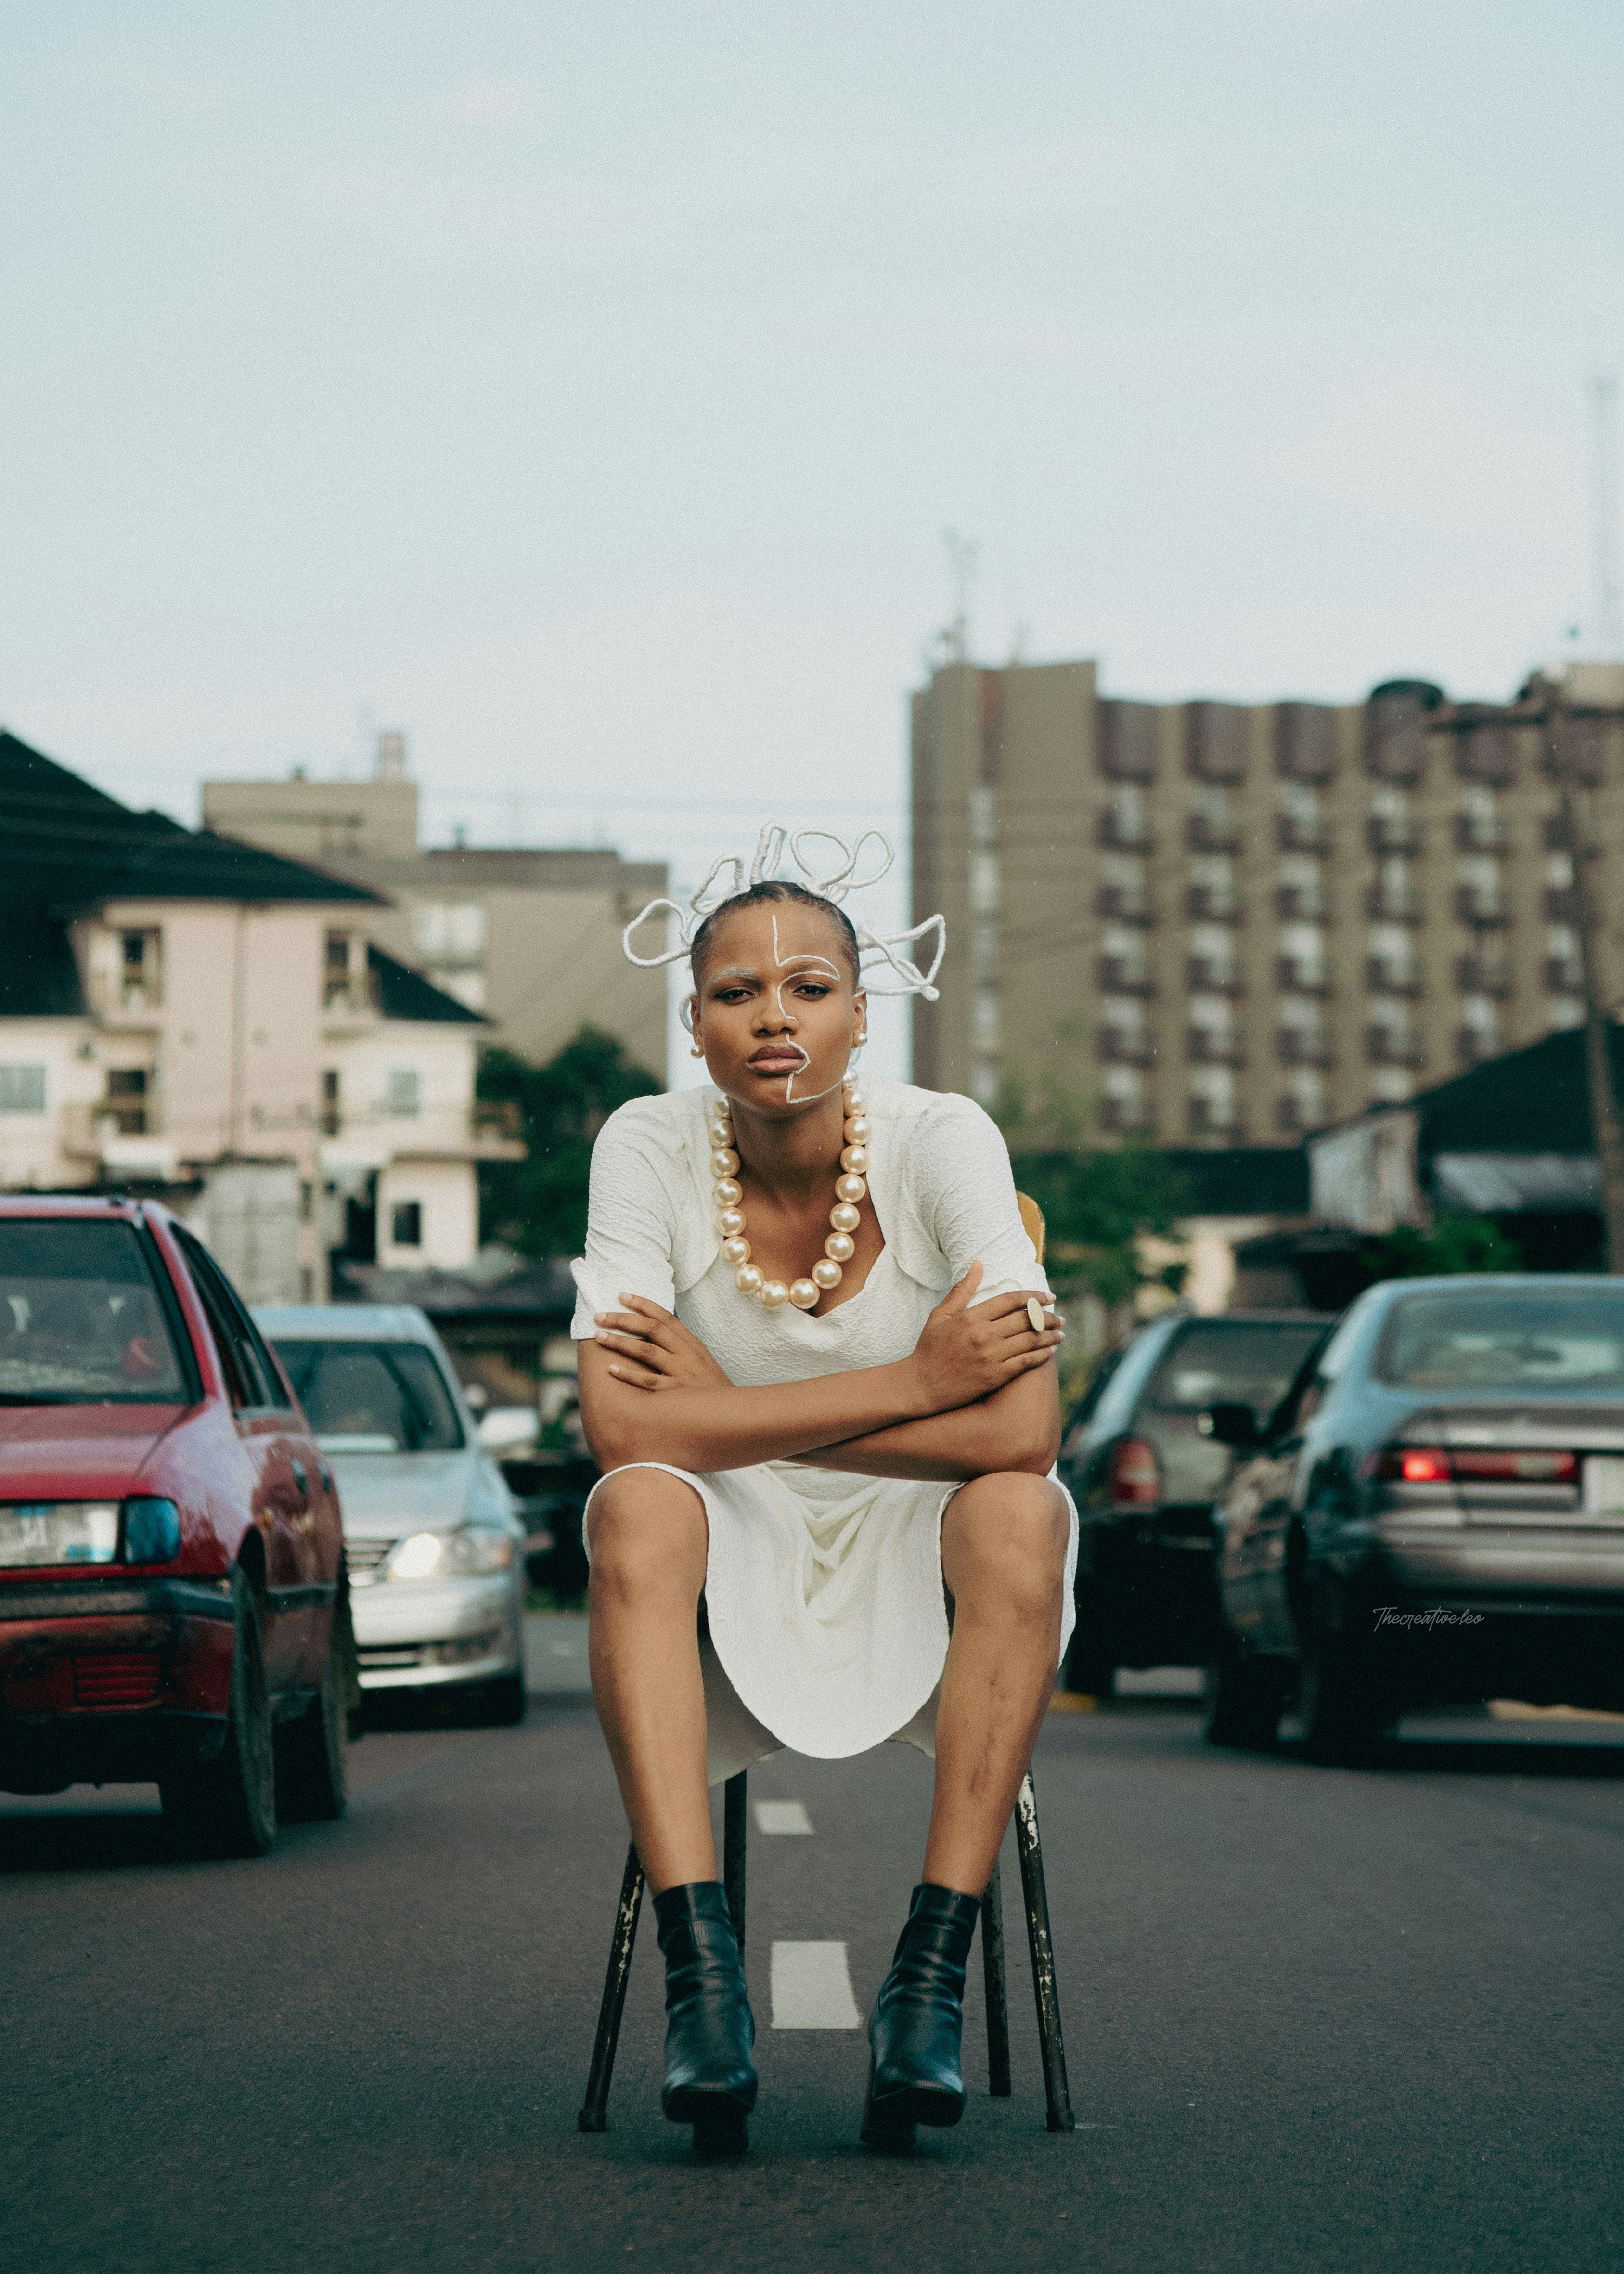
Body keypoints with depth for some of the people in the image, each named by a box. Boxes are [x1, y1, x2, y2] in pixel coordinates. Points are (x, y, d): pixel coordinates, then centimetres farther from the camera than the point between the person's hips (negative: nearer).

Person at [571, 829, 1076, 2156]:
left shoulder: (942, 1141, -14)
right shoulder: (650, 1149, -11)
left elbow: (1023, 1430, -26)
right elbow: (622, 1427, -24)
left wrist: (734, 1418, -21)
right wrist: (913, 1380, -24)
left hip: (918, 1566, 0)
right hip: (738, 1580, 0)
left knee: (1019, 1511, -32)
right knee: (638, 1508, -31)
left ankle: (932, 1975, -31)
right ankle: (700, 1970, -37)